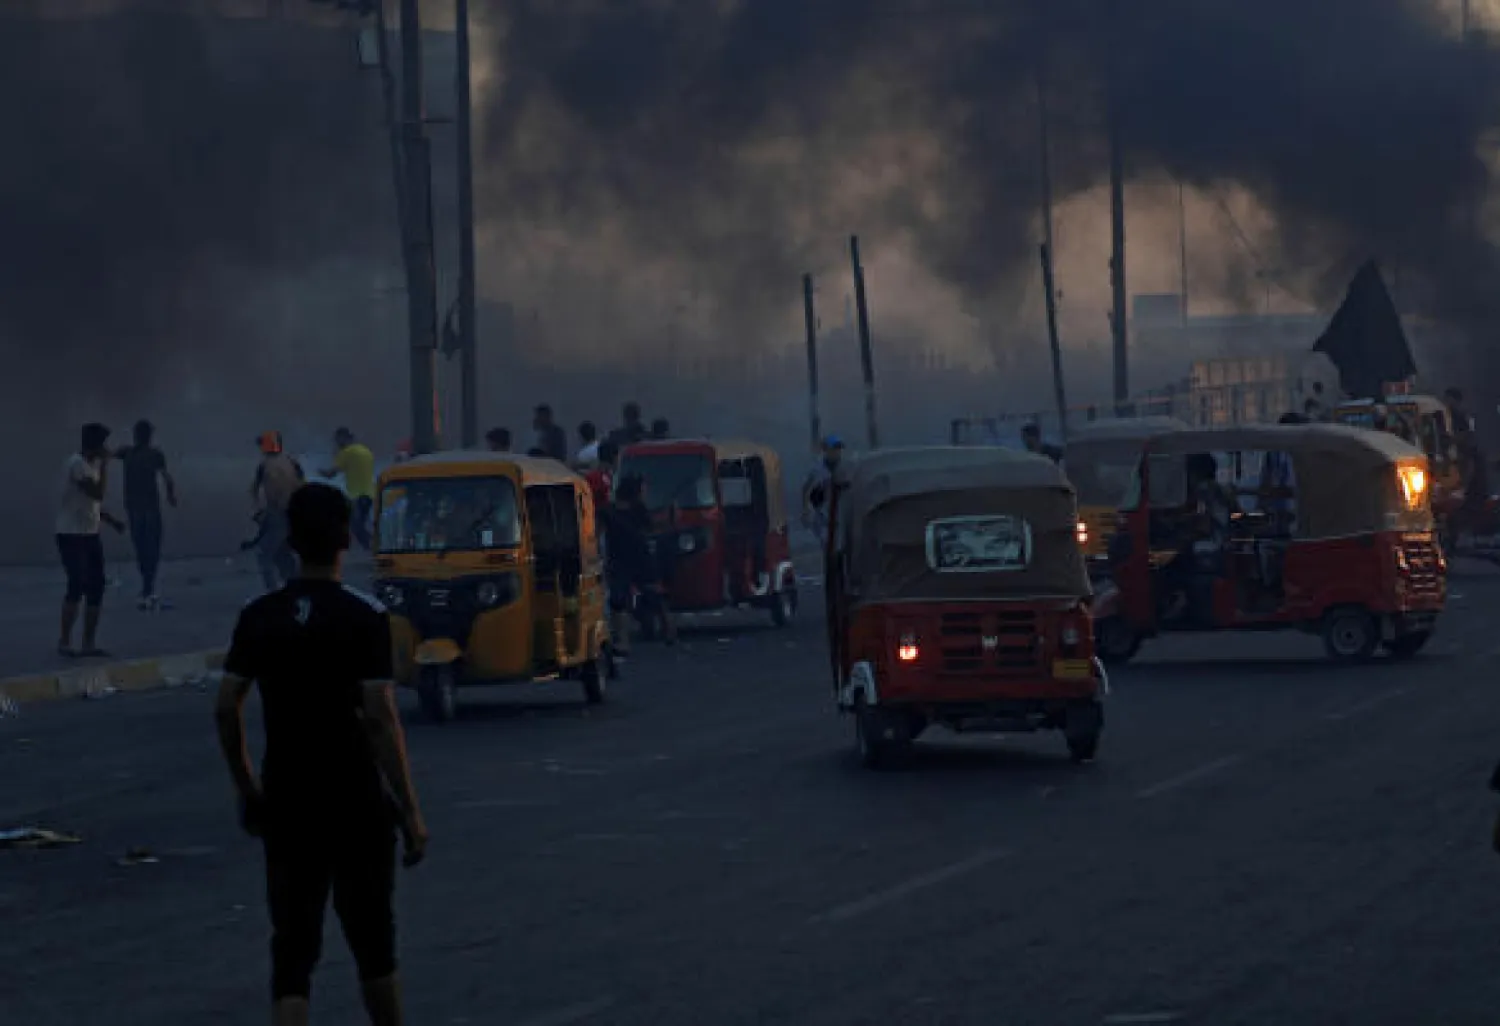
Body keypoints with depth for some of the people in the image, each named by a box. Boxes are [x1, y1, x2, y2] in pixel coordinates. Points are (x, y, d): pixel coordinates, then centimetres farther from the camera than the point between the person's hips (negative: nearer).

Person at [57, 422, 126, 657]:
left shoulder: (93, 463, 13)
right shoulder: (77, 463, -17)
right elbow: (97, 493, -26)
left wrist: (112, 520, 11)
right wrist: (105, 464, -20)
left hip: (90, 534, 9)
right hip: (71, 534, -9)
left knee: (96, 586, 5)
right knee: (77, 585, -10)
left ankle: (89, 642, 10)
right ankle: (64, 641, -2)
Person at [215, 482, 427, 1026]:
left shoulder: (259, 616, 0)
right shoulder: (364, 618, -12)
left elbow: (226, 709, 2)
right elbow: (379, 718, -17)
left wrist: (246, 790, 15)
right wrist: (409, 811, -13)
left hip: (285, 804, 2)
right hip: (355, 803, -2)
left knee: (293, 947, 3)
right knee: (371, 938, 15)